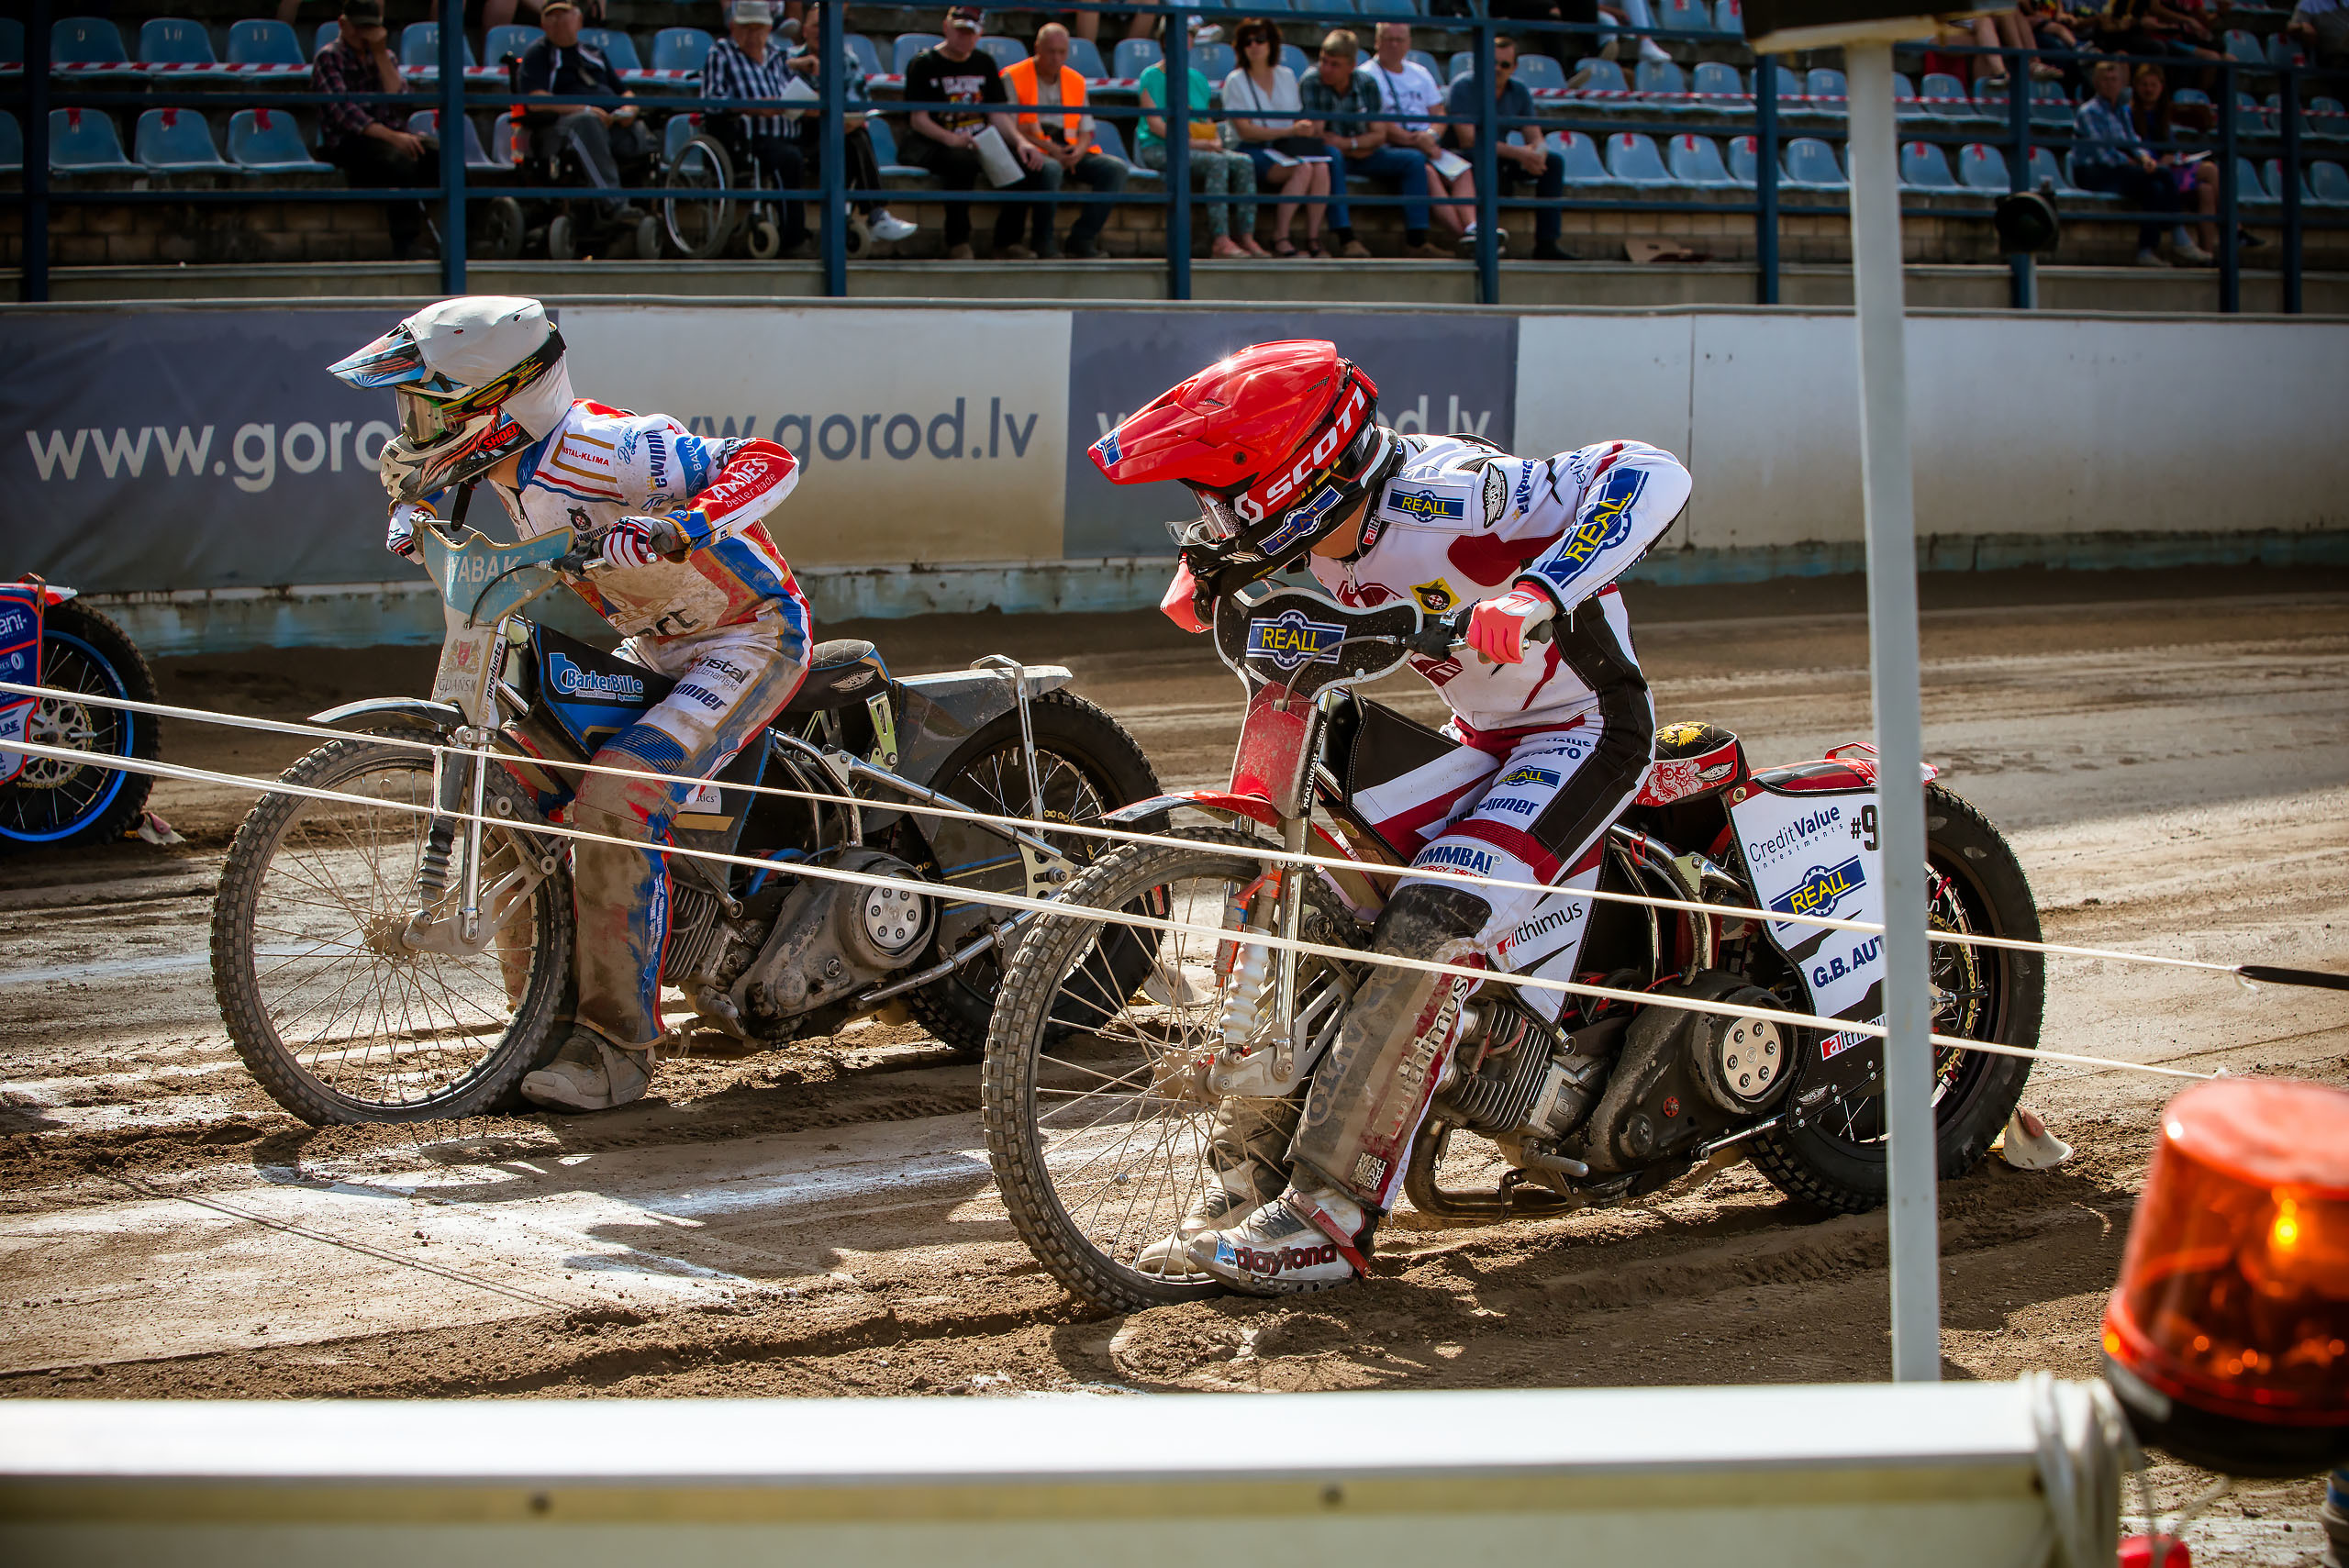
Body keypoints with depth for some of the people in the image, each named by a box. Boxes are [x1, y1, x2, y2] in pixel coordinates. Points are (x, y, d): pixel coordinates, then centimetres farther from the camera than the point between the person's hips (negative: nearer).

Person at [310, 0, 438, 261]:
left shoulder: (385, 57, 18)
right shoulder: (328, 59, -1)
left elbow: (397, 100, 1)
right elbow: (344, 112, -15)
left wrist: (381, 55, -6)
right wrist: (391, 136, -25)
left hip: (389, 134, 6)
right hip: (347, 142, -6)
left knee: (440, 153, -22)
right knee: (400, 160, -35)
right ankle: (405, 244, -34)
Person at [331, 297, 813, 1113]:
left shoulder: (596, 453, -29)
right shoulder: (511, 463, -3)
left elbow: (767, 462, -34)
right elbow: (419, 465, 23)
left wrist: (681, 527, -49)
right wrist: (410, 511, 2)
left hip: (749, 636, -9)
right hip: (656, 648, 9)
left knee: (617, 801, -28)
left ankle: (615, 1047, -20)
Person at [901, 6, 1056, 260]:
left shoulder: (984, 64, 16)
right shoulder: (923, 64, -1)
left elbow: (997, 115, 10)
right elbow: (918, 119, -10)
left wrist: (1020, 141, -10)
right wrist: (951, 139, -29)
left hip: (980, 143, 5)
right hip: (931, 144, -5)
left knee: (1025, 161, -20)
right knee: (963, 160, -39)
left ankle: (1007, 241, -14)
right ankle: (957, 243, -33)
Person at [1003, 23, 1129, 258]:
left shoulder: (1076, 82, 17)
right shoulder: (1013, 78, 1)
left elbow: (1087, 131, 15)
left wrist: (1078, 151, -9)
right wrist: (1048, 147, -17)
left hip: (1071, 153, 5)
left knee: (1116, 168, -19)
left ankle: (1082, 238, -16)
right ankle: (1043, 240, -23)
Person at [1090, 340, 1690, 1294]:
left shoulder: (1439, 500, -29)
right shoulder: (1322, 536, -4)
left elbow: (1651, 475, -37)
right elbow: (1238, 561, 21)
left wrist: (1540, 593, -50)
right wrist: (1210, 580, -3)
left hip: (1582, 728, -9)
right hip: (1481, 740, 9)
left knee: (1431, 927, -27)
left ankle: (1331, 1217, -25)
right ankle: (1252, 1174, 4)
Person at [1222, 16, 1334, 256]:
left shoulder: (1287, 76, 16)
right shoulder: (1236, 81, 0)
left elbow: (1298, 118, 15)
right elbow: (1245, 130, -10)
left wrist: (1309, 127, -10)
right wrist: (1290, 131, -17)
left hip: (1287, 147, 5)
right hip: (1252, 151, -5)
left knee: (1321, 168, -27)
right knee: (1303, 169, -32)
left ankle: (1313, 236, -22)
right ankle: (1280, 238, -29)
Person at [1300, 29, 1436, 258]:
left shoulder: (1367, 85, 2)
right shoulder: (1311, 84, -10)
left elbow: (1379, 134, 1)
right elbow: (1317, 136, -15)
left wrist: (1349, 143, -16)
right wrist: (1356, 149, -10)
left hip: (1365, 156, 5)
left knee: (1414, 161, -12)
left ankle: (1416, 241, -19)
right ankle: (1346, 239, -45)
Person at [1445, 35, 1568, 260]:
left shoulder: (1518, 91, 6)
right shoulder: (1464, 87, -13)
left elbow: (1536, 139, 4)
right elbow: (1468, 140, -23)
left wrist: (1537, 154, -24)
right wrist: (1517, 153, -28)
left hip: (1501, 160, 7)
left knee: (1554, 162, -10)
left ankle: (1546, 244, -17)